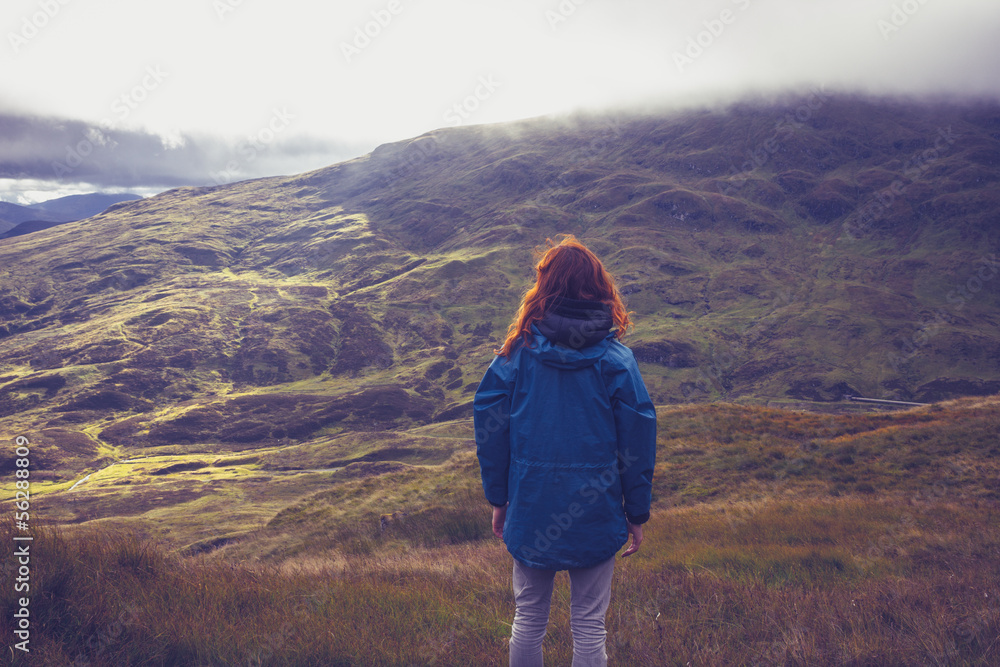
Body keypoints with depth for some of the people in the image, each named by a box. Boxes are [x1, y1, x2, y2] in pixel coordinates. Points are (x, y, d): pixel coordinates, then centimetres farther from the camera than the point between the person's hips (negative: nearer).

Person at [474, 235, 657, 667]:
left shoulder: (516, 355, -7)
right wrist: (637, 513, 5)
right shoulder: (616, 361, -9)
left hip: (530, 512, 1)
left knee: (528, 619, 17)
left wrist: (499, 499, 10)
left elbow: (489, 430, -2)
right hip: (596, 517, -1)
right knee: (589, 626, 11)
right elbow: (637, 442, -5)